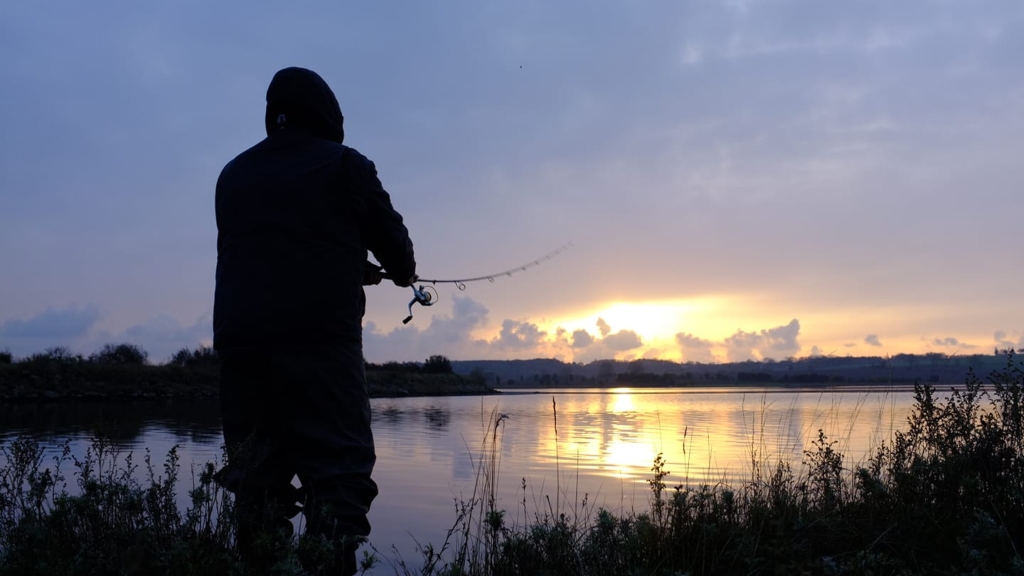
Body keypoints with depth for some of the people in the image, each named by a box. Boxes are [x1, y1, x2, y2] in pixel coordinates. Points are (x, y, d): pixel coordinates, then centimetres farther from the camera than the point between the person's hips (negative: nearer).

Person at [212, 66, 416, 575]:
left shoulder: (233, 174, 19)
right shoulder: (345, 165, 5)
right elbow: (393, 241, 8)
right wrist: (403, 273, 32)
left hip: (238, 340, 5)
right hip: (321, 338, -5)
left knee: (255, 475, 9)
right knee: (337, 474, -5)